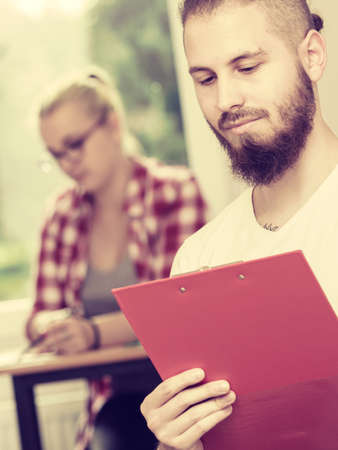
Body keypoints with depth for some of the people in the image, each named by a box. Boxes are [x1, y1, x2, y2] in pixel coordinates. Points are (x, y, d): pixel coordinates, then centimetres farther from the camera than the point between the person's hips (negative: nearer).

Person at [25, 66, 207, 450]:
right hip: (116, 398, 3)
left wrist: (95, 332, -25)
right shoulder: (63, 217, 11)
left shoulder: (175, 190, -2)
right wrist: (50, 326, -13)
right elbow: (43, 314, 12)